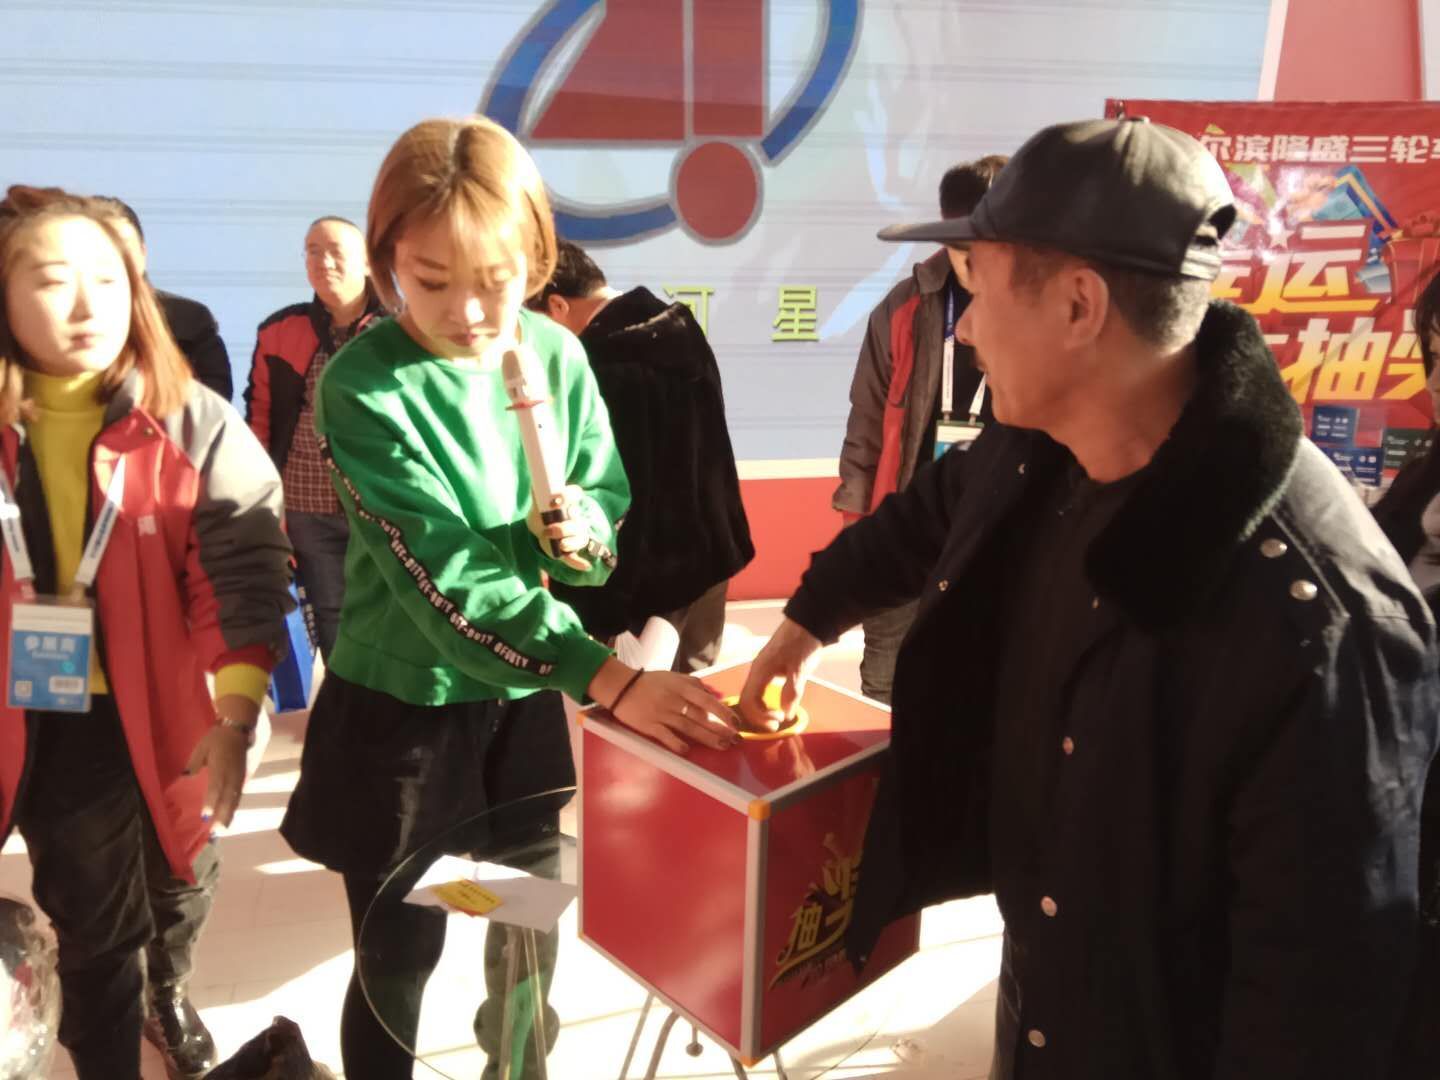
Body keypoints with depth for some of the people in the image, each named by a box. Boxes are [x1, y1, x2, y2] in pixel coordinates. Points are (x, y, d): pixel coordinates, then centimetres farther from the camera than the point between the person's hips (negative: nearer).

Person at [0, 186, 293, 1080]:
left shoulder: (190, 423, -9)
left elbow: (243, 571, -11)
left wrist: (236, 717, -15)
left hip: (159, 720, -1)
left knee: (178, 885, 19)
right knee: (95, 930, 13)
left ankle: (170, 984, 49)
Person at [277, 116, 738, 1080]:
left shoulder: (558, 354, -6)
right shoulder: (365, 385, -20)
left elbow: (609, 497, 4)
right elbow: (445, 577, -28)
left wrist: (586, 528, -21)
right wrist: (608, 678, -36)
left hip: (525, 692, 5)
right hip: (404, 701, -4)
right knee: (401, 952, 9)